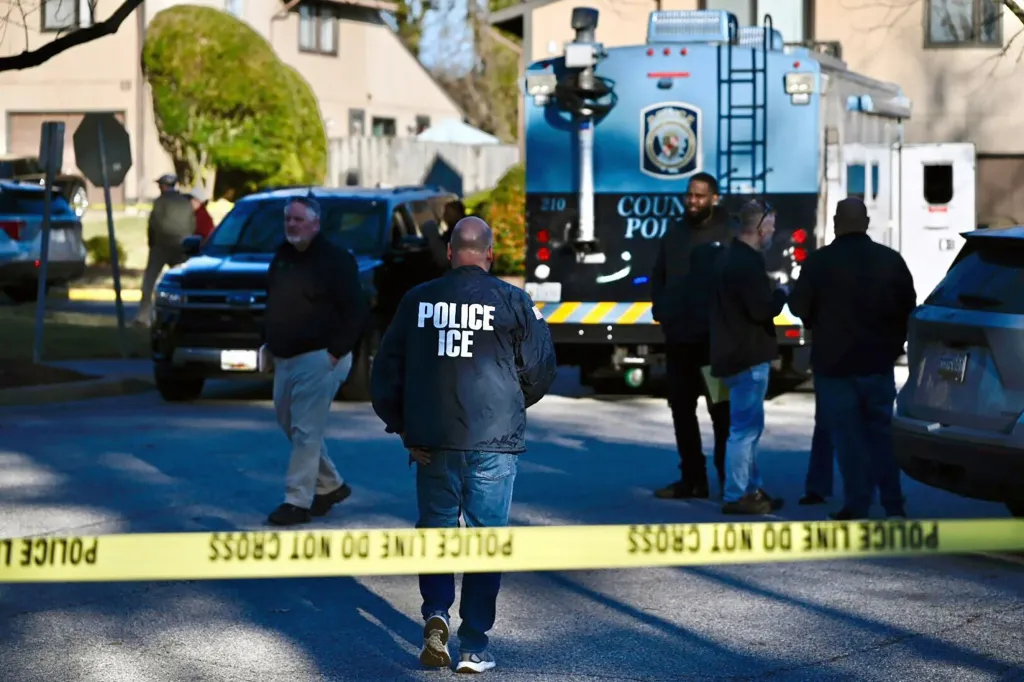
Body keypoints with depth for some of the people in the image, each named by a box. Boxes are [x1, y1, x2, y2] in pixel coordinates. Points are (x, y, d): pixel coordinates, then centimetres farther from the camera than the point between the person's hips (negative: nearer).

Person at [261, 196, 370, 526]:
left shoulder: (335, 260, -11)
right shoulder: (282, 257, 13)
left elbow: (357, 310, -14)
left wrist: (336, 351, -17)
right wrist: (270, 344, 15)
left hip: (319, 359, -9)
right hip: (285, 359, 9)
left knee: (306, 431, -9)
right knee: (291, 426, 14)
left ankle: (298, 501, -6)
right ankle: (330, 485, 28)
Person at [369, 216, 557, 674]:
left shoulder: (418, 300, 2)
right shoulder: (513, 302, -3)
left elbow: (386, 369, 4)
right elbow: (540, 369, 0)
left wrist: (401, 426, 12)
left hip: (432, 442, 2)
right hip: (494, 440, -1)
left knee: (435, 529, 16)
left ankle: (436, 614, -6)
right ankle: (474, 648, 5)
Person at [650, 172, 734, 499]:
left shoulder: (728, 235, -5)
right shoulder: (674, 233, 13)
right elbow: (658, 276, 20)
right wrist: (660, 309, 7)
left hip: (715, 339, -6)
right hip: (678, 337, 6)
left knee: (721, 411, 0)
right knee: (681, 409, 10)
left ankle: (729, 479, 6)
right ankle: (692, 478, 19)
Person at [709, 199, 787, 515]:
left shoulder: (733, 257, 15)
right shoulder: (748, 263, -18)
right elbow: (762, 309, -22)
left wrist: (771, 293, 11)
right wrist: (780, 294, -5)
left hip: (736, 353, 11)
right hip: (748, 357, -11)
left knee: (748, 425, 17)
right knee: (745, 427, -6)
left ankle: (752, 489, 25)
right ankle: (736, 496, -4)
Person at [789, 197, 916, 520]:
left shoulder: (818, 262, -12)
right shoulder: (891, 260, -1)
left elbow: (799, 306, -6)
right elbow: (908, 307, 4)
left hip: (834, 363, -3)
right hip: (878, 361, 3)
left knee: (848, 436, 1)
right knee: (882, 432, 11)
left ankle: (857, 507, -1)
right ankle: (893, 505, 10)